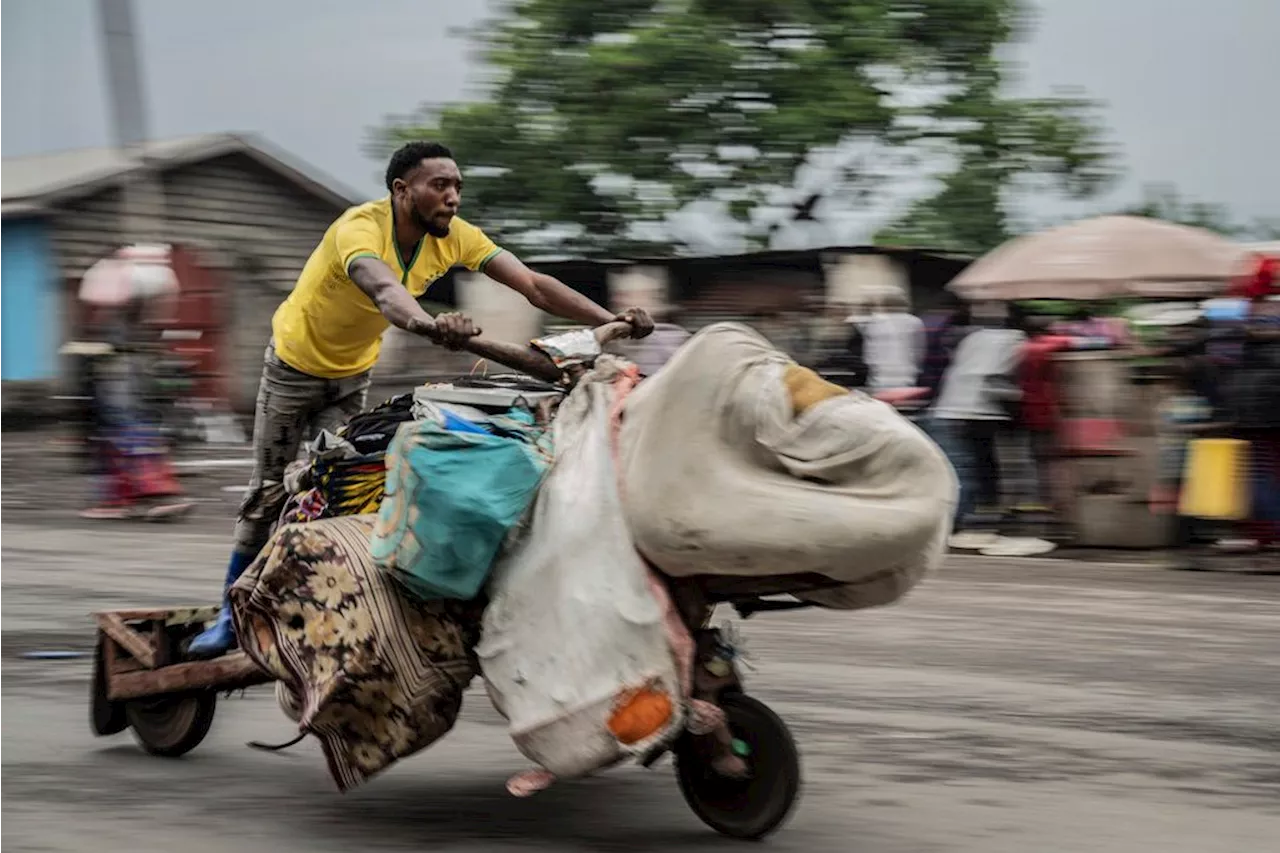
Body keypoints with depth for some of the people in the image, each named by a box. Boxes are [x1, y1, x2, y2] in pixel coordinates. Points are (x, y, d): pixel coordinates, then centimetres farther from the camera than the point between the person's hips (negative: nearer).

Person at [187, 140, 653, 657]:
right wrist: (430, 326, -80)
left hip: (354, 373, 5)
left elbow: (533, 285, -26)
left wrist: (611, 320, -41)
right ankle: (232, 612, 13)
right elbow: (384, 291, -59)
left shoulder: (453, 236, -19)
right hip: (296, 362, -5)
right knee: (271, 493, 0)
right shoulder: (360, 228, -36)